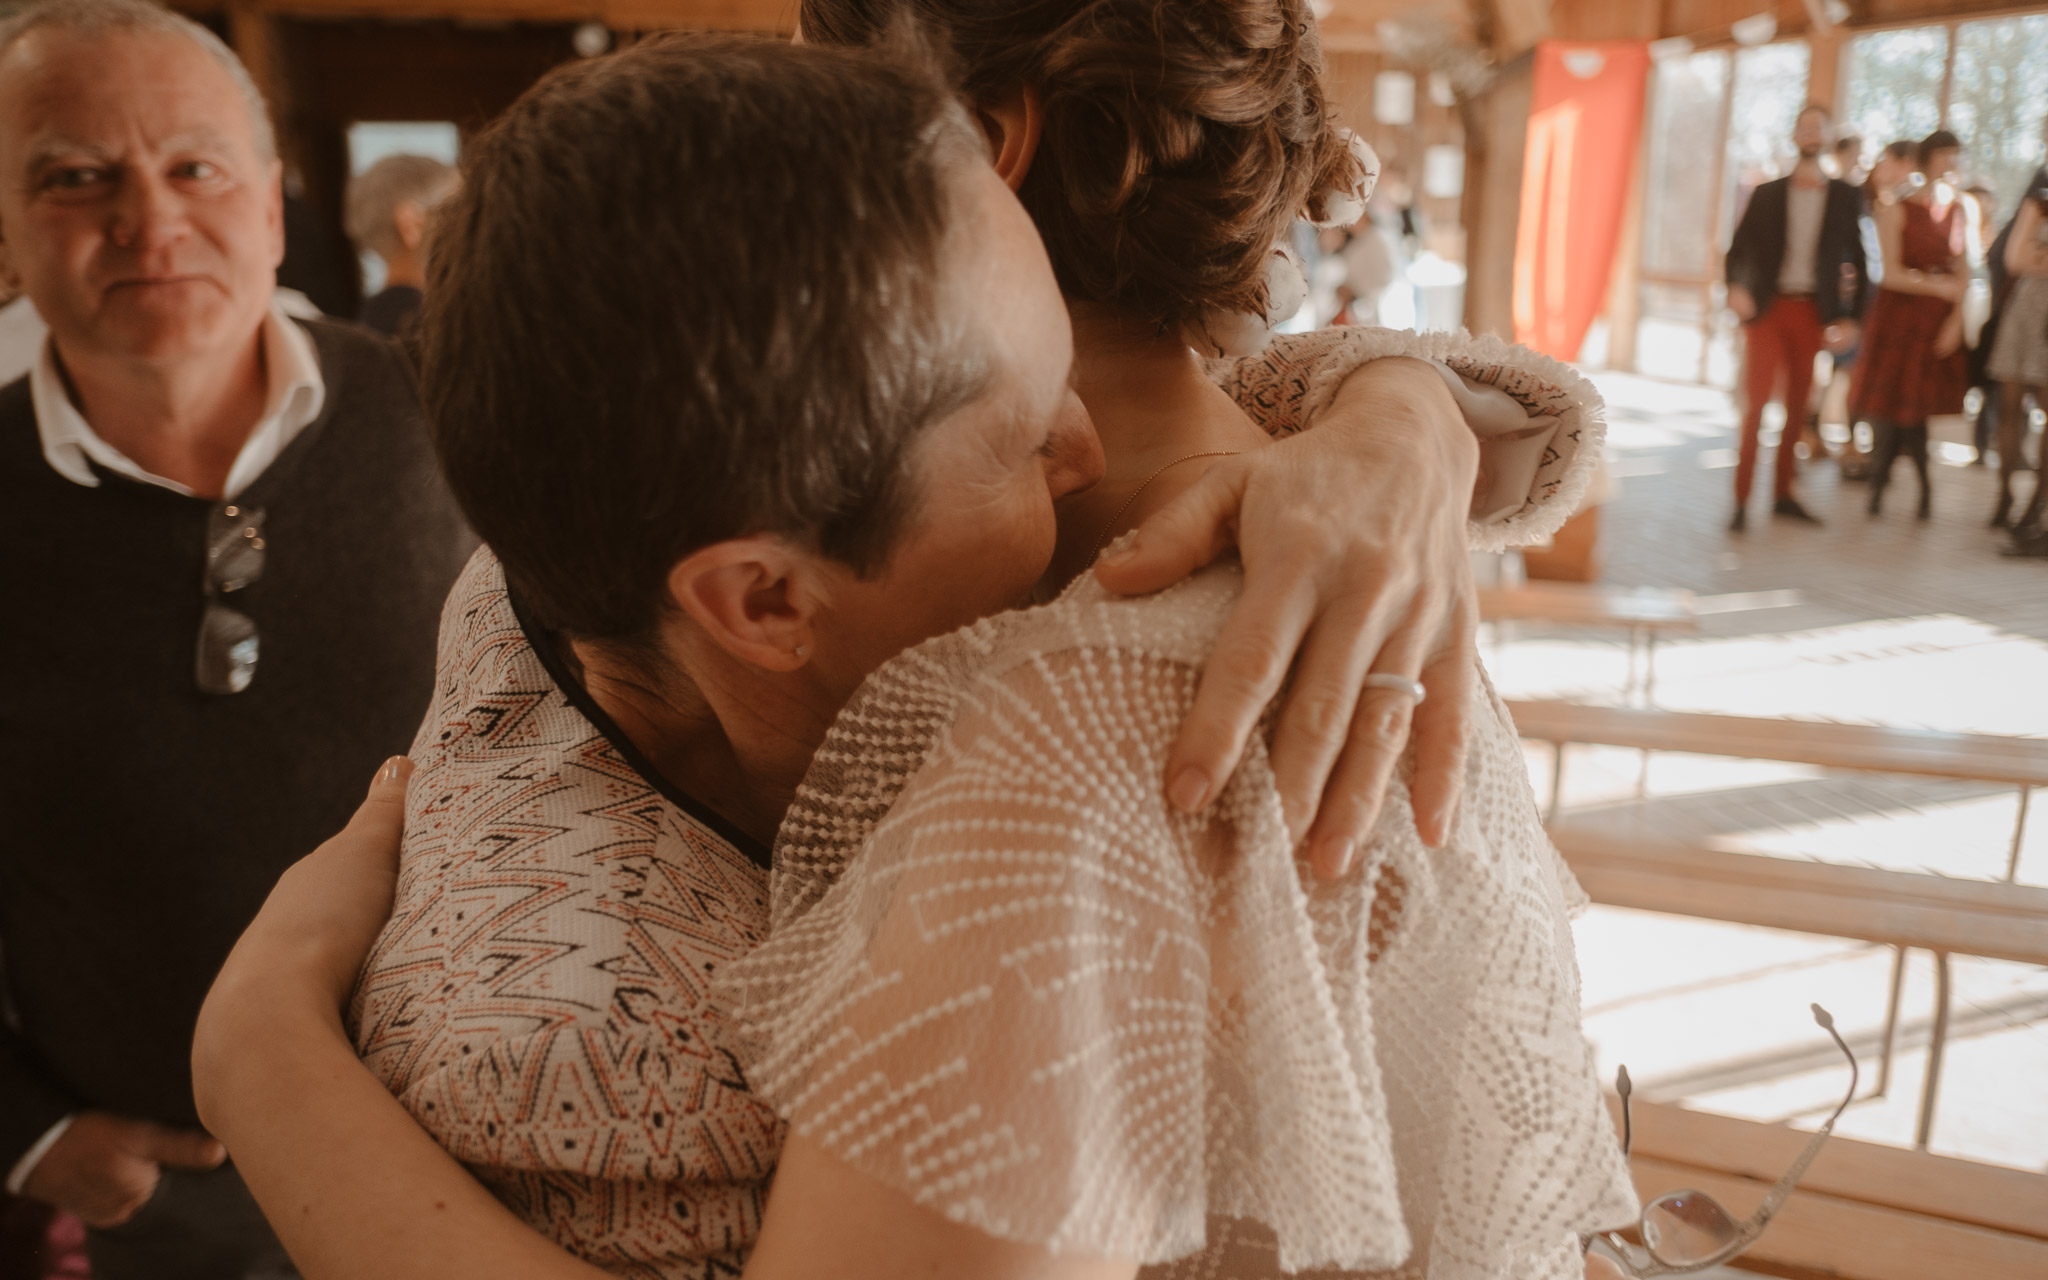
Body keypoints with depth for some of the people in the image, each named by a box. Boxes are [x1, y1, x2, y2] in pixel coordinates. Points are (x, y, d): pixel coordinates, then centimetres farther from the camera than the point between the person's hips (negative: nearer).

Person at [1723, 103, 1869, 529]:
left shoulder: (1844, 197, 7)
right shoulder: (1767, 193, 6)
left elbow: (1857, 261, 7)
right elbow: (1739, 248, 4)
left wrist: (1850, 318, -1)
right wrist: (1736, 288, -16)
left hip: (1812, 312, 2)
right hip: (1767, 307, -1)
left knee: (1797, 406, 7)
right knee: (1755, 400, -7)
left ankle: (1784, 493, 15)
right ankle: (1741, 499, -5)